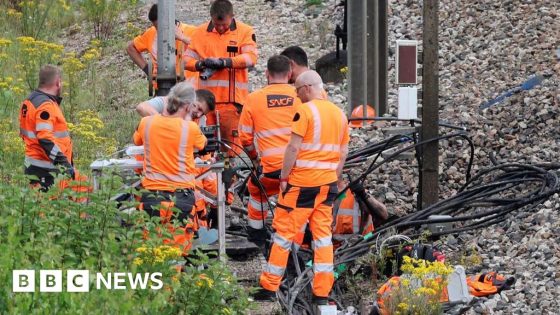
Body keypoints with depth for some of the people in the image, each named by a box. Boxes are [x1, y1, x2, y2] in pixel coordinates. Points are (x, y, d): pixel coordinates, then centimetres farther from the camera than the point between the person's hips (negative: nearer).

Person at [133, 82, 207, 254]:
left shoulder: (147, 123, -1)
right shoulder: (190, 128, -8)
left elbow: (136, 141, 22)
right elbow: (201, 144, 15)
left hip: (152, 195, 2)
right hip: (181, 195, -2)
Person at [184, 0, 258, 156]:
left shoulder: (245, 31, 2)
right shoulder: (201, 32, 10)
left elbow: (251, 57, -10)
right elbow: (187, 59, 9)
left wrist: (224, 62, -20)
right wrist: (200, 64, -13)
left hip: (232, 97, -3)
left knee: (231, 138, -6)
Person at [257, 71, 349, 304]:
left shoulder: (305, 111, -11)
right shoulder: (339, 114, 11)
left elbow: (293, 147, -15)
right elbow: (343, 154, 13)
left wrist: (284, 177, -8)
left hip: (302, 182, -6)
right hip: (328, 184, 6)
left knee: (284, 232, 1)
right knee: (323, 235, 8)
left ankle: (269, 288, 5)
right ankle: (322, 292, 5)